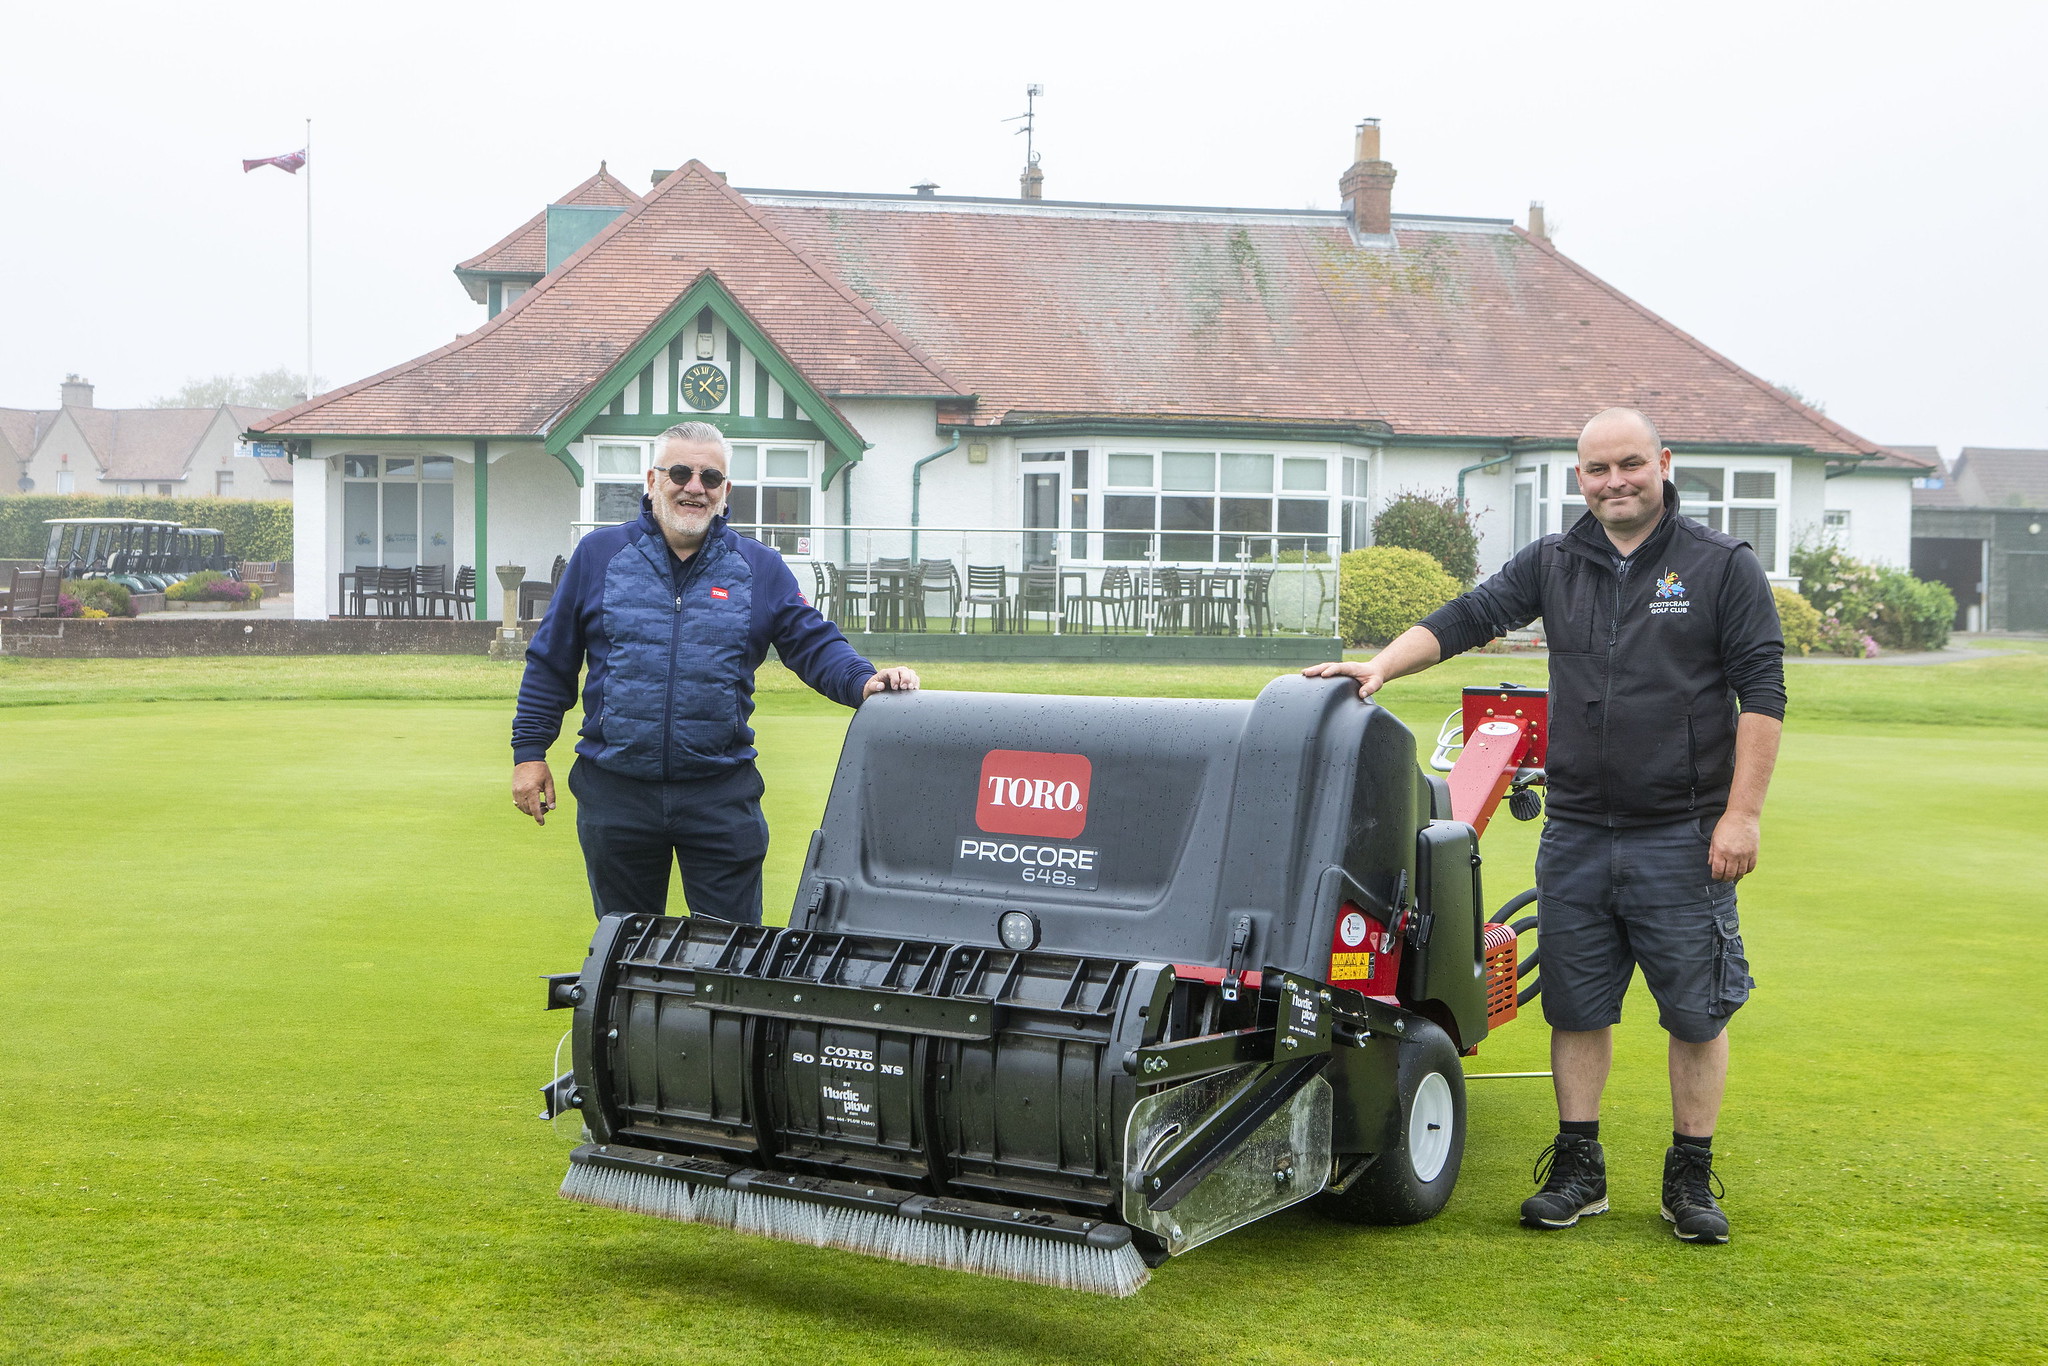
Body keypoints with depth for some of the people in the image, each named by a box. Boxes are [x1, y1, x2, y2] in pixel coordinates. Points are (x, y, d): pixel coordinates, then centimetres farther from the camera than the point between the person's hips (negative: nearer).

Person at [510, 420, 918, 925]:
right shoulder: (599, 556, 5)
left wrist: (864, 682, -18)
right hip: (616, 792, 1)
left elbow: (814, 644, 2)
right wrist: (530, 752, 5)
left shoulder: (761, 568, 6)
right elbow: (551, 661, 8)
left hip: (721, 794, 0)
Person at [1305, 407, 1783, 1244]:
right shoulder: (1551, 564, 10)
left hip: (1682, 838, -3)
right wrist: (1380, 666, -13)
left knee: (1695, 1011, 3)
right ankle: (1577, 1171, 21)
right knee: (1576, 1005, 8)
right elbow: (1467, 619, 4)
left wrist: (1741, 813, -9)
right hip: (1576, 835, 3)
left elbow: (1761, 694, -3)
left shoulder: (1723, 568, 0)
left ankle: (1691, 1178, 17)